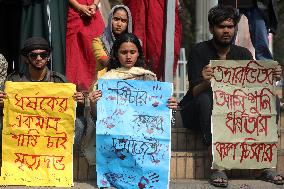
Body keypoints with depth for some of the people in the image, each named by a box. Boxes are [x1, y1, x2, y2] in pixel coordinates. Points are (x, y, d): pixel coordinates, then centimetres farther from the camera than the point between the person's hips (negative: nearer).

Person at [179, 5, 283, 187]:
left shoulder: (243, 54, 5)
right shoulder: (199, 51, -8)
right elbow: (195, 93, -19)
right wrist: (206, 82, -42)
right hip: (196, 111, -4)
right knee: (206, 98, -37)